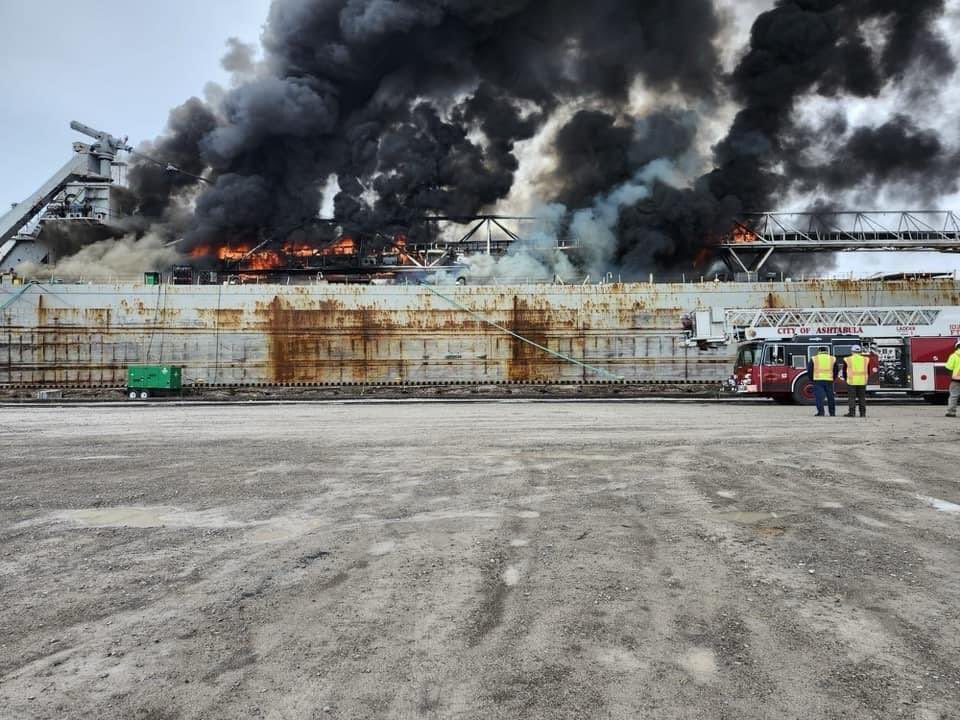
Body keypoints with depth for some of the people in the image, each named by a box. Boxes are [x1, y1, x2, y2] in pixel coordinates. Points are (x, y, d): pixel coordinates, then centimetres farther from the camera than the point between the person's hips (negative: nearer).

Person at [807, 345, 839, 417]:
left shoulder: (813, 359, 5)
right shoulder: (833, 359, 11)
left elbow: (810, 370, 6)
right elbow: (835, 371, 15)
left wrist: (812, 379, 16)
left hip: (818, 380, -2)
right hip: (829, 380, 2)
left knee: (819, 396, -3)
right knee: (830, 397, 10)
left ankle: (820, 412, -9)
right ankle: (832, 412, 15)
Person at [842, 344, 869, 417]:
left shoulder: (847, 360, -1)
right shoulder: (866, 359, 7)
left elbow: (844, 371, 5)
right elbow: (868, 372, 13)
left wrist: (846, 379, 19)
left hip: (851, 382, -3)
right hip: (862, 382, 3)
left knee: (851, 397, 0)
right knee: (862, 398, 9)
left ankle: (852, 413, -4)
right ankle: (863, 413, 10)